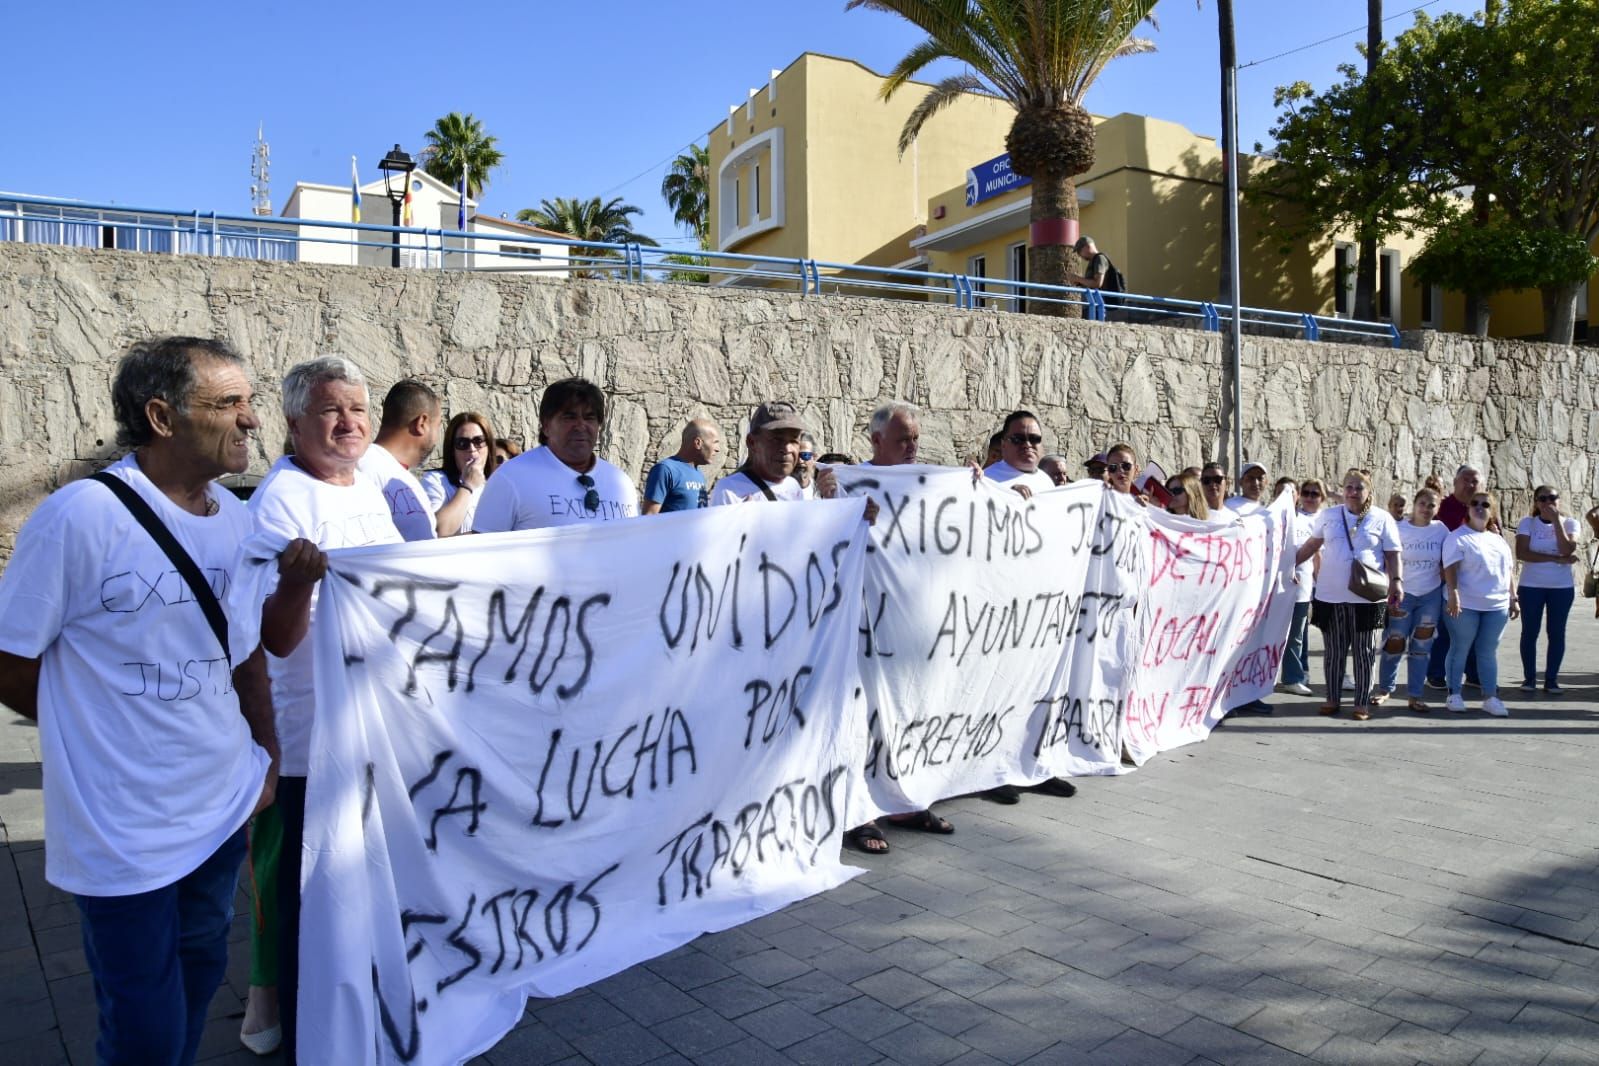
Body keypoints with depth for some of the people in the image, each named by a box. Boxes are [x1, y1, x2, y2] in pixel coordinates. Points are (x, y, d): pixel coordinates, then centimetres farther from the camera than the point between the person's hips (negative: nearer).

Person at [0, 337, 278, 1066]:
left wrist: (267, 753, 8)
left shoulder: (236, 518, 1)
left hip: (223, 808, 6)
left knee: (198, 986, 22)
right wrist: (111, 731, 2)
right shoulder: (79, 517, -19)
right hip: (123, 831, -5)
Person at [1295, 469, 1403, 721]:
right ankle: (1332, 698, 19)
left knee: (1364, 652, 4)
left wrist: (1396, 581, -11)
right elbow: (1312, 545, 16)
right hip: (1330, 595, 2)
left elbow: (1393, 554, 1)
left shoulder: (1382, 518, 0)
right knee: (1334, 651, 9)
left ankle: (1362, 702, 12)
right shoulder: (1328, 515, 6)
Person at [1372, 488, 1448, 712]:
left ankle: (1414, 695, 12)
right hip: (1403, 594, -2)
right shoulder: (1399, 529, -6)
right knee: (1394, 644, 1)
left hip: (1431, 596, 2)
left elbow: (1446, 564, 7)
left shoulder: (1441, 530, 0)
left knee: (1421, 647, 6)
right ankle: (1385, 689, 16)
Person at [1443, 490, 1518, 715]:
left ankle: (1490, 697, 15)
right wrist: (1453, 594, -27)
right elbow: (1450, 568, -15)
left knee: (1489, 652, 9)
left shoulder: (1498, 540, 15)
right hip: (1465, 605, -5)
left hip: (1497, 606, 5)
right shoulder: (1458, 537, -5)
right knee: (1460, 650, 3)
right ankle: (1454, 695, 11)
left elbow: (1509, 570, 18)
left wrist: (1513, 598, 14)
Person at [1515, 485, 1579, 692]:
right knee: (1530, 632, 2)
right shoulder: (1527, 523, -3)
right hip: (1531, 586, -1)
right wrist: (1557, 559, -18)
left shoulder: (1569, 523, 0)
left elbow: (1567, 550, -17)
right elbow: (1521, 553, -16)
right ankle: (1529, 678, 11)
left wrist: (1557, 521, -18)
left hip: (1562, 586, 1)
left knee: (1557, 632, 4)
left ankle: (1551, 679, 11)